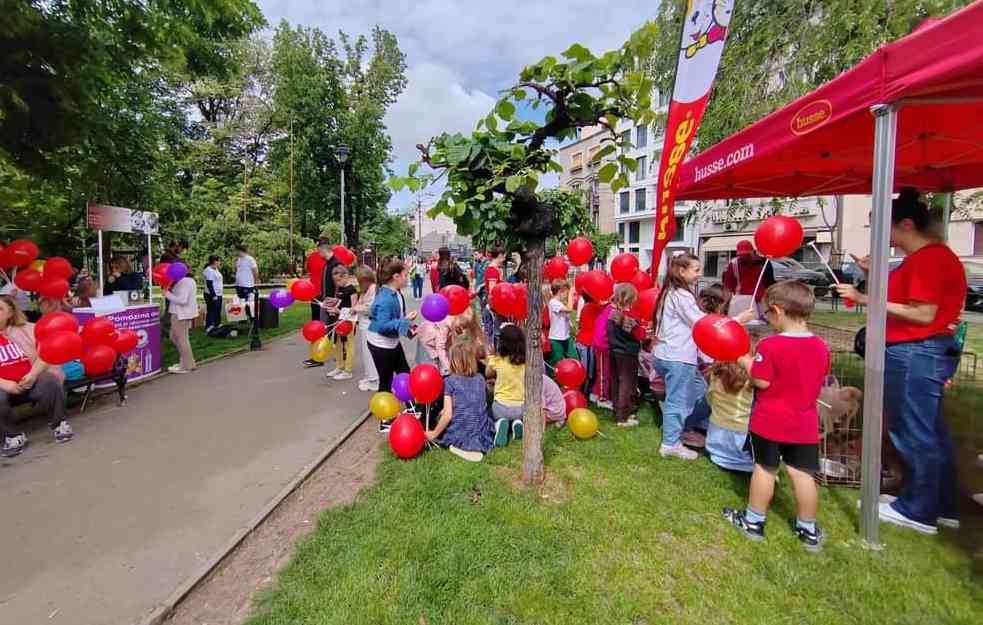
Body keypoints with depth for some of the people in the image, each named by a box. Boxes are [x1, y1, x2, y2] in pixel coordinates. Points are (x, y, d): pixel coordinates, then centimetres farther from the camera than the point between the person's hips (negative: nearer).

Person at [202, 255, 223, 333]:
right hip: (211, 295, -10)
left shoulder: (216, 269, 14)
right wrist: (213, 295, -22)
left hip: (218, 294, 10)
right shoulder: (209, 271, -17)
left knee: (218, 312, 16)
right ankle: (208, 329, -1)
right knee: (211, 312, -6)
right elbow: (209, 284, -21)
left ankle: (217, 325, 27)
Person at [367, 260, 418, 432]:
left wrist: (407, 328, -4)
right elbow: (382, 326, -31)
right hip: (380, 345, -9)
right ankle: (385, 422, 20)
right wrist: (406, 320, -31)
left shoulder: (396, 293, -2)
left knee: (405, 373, 19)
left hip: (393, 342, 9)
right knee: (386, 381, 4)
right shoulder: (384, 298, -28)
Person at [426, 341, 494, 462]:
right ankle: (476, 446, 5)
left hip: (459, 435, -3)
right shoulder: (481, 379, 5)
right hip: (482, 436, 4)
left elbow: (448, 415, -12)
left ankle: (458, 446, -3)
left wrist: (434, 434, 1)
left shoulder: (450, 381, -7)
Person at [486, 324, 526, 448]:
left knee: (497, 417, 32)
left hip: (501, 406, -2)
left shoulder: (497, 361, -15)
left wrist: (489, 358, 15)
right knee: (517, 417, 36)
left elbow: (488, 375, 8)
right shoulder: (527, 361, -9)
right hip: (521, 407, 2)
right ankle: (517, 422, 1)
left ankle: (500, 424, -3)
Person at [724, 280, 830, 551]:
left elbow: (761, 381, -19)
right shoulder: (821, 346, -1)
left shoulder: (770, 345, -21)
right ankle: (809, 530, 25)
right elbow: (819, 379, 11)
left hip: (770, 422, -4)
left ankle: (754, 521, 23)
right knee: (803, 473, 12)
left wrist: (747, 363, -4)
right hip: (805, 423, 5)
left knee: (764, 469, 9)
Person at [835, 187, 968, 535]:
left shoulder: (928, 258, -17)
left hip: (915, 354, -11)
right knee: (930, 433, 17)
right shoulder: (926, 256, 15)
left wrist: (865, 299, -22)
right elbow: (902, 297, 15)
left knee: (913, 434, 0)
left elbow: (924, 314, -22)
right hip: (920, 353, 11)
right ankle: (941, 506, 30)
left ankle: (918, 511, 14)